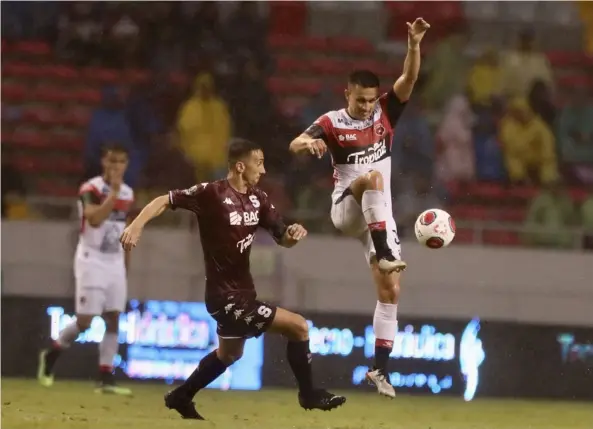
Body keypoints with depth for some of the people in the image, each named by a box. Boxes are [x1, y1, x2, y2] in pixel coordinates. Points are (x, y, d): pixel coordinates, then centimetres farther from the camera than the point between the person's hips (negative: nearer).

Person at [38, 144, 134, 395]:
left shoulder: (127, 194, 9)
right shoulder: (91, 189, -11)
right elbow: (95, 219, -29)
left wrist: (125, 268, 16)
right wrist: (114, 191, -29)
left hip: (115, 262, 6)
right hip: (92, 260, -6)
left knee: (113, 319, -1)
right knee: (85, 322, -7)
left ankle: (106, 379, 1)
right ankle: (50, 356, 17)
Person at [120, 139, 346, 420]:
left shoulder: (257, 198, 4)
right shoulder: (212, 193, -18)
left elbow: (282, 238, 5)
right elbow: (166, 201, -15)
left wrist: (293, 234, -18)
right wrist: (137, 225, -30)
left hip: (242, 293, 9)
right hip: (226, 297, -9)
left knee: (229, 354, 29)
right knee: (298, 326, -11)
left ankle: (181, 398, 43)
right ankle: (309, 394, 4)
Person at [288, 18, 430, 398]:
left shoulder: (385, 112, 3)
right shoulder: (333, 123, -6)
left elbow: (409, 79, -11)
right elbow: (295, 145, -20)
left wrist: (414, 45, -27)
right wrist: (308, 142, -44)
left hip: (380, 216, 4)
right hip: (346, 210, -4)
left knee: (391, 289, -2)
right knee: (373, 177, -35)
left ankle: (380, 366, 4)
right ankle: (384, 255, -48)